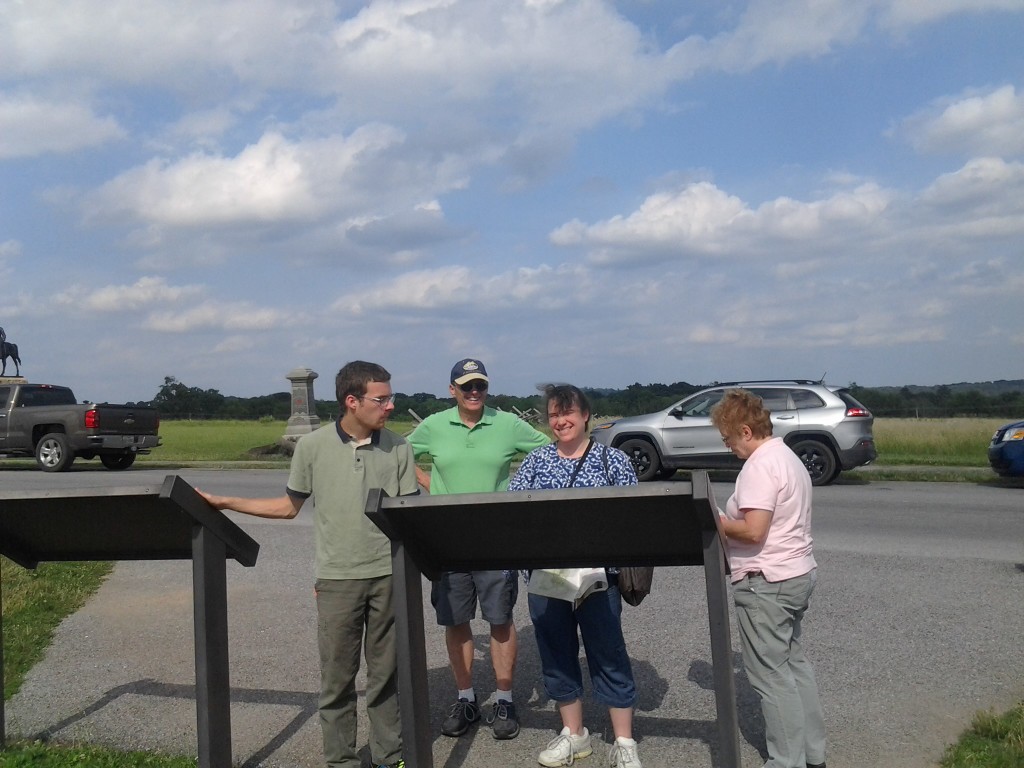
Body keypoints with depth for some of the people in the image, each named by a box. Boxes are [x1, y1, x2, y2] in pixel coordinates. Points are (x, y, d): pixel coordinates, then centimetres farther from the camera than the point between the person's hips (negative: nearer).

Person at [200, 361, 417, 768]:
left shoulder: (398, 448, 0)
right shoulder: (312, 446, -1)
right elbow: (288, 506, 9)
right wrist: (224, 502, 6)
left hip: (388, 574, 1)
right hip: (337, 578, 0)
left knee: (386, 671, 10)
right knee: (337, 674, 7)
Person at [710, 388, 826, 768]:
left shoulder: (759, 466, -19)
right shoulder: (788, 457, 13)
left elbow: (753, 530, -26)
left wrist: (713, 522, -11)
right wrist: (728, 523, 11)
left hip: (766, 583, -11)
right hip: (798, 573, 11)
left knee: (771, 674, -1)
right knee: (794, 663, 19)